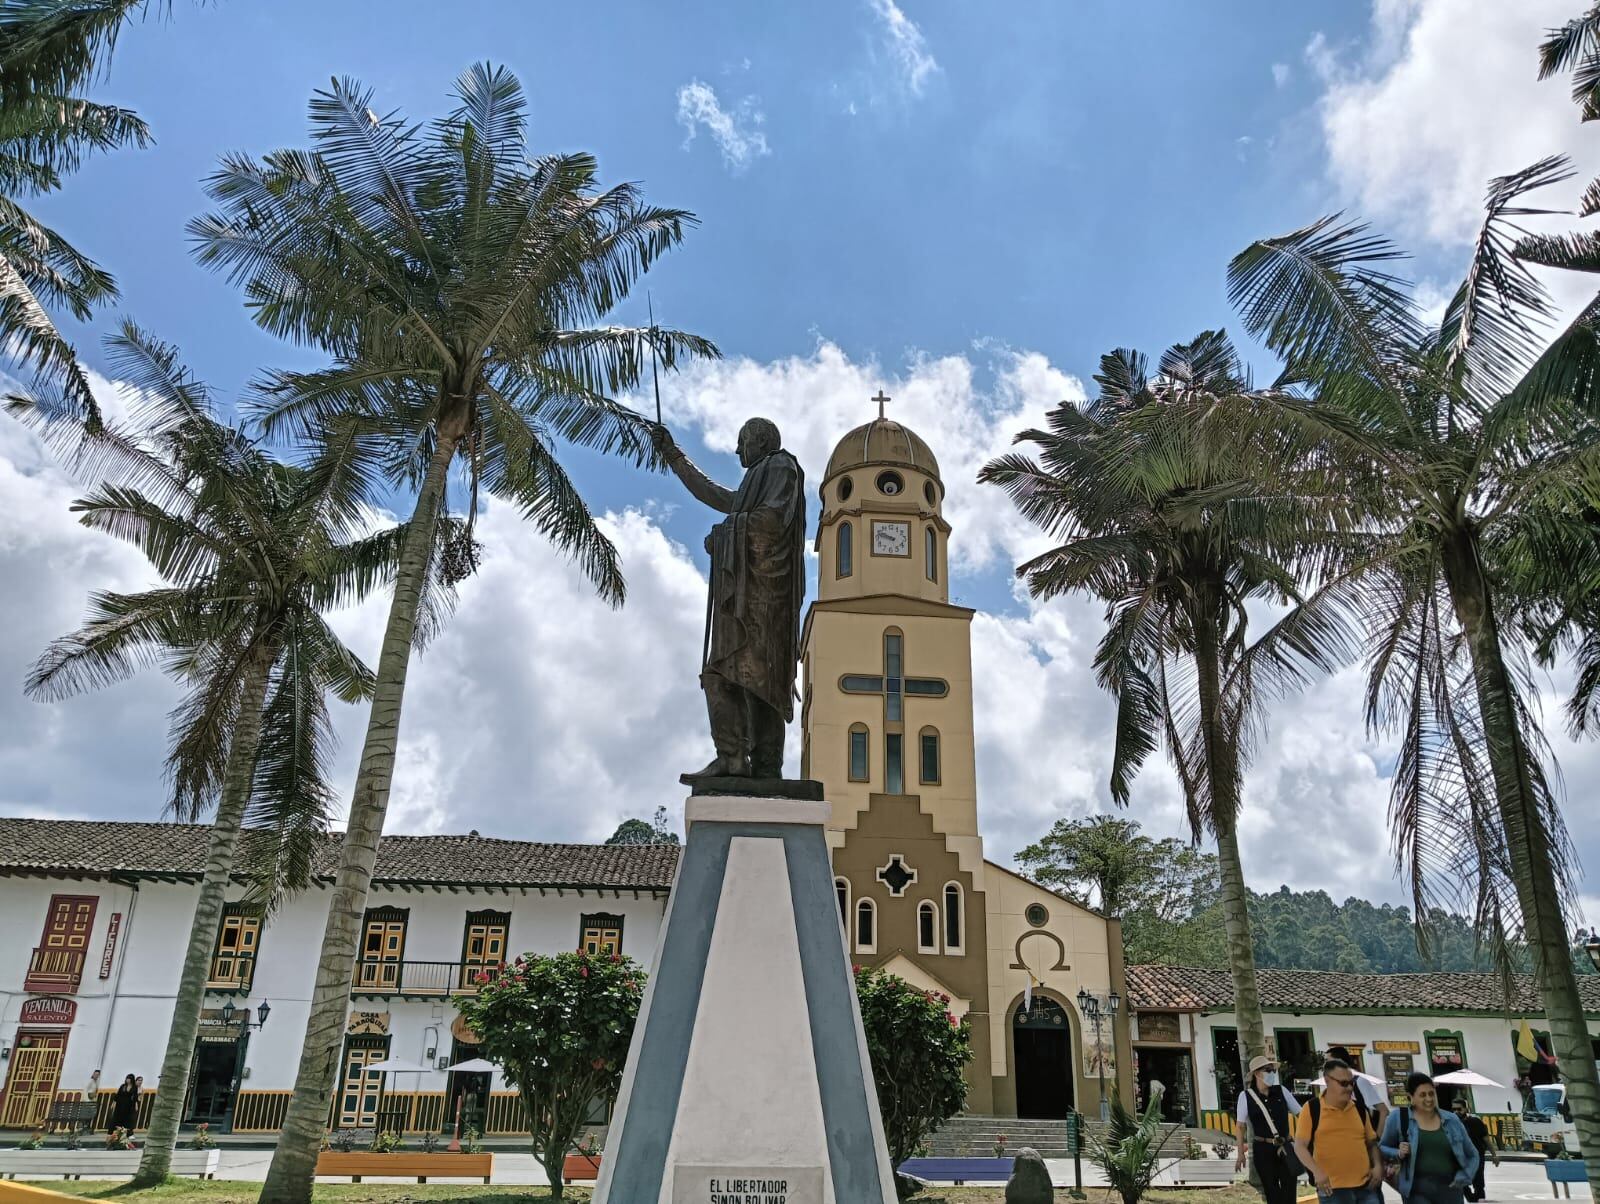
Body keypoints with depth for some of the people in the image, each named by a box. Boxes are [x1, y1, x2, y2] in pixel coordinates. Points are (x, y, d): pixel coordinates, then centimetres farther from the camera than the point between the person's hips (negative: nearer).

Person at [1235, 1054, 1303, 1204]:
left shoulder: (1281, 1091, 0)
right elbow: (1241, 1126, 0)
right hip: (1263, 1150, -2)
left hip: (1285, 1149, 2)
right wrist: (1241, 1154, -2)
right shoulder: (1246, 1096, -5)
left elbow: (1300, 1113, 5)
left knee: (1289, 1192, 1)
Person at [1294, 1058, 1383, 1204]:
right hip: (1333, 1188, -4)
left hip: (1366, 1186, 4)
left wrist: (1377, 1165, 2)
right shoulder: (1312, 1109, -5)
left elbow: (1371, 1141, 20)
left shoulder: (1359, 1108, 10)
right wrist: (1317, 1171, -22)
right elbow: (1300, 1146, -8)